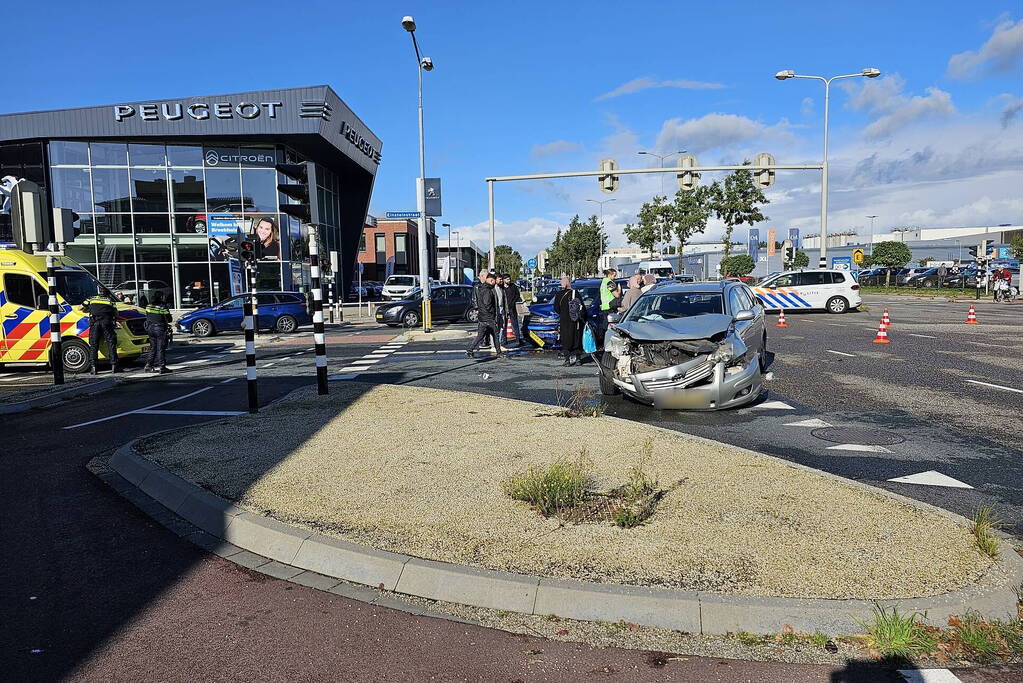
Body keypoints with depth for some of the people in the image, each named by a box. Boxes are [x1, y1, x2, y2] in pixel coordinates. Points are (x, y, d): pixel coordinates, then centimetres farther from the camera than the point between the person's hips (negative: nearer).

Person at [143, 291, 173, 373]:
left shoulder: (148, 306, 4)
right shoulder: (163, 307, -13)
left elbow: (147, 317, 11)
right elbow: (169, 319, -10)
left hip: (150, 329, 6)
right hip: (160, 329, -6)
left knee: (152, 348, 16)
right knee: (161, 348, -1)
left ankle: (148, 365, 15)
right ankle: (161, 367, 0)